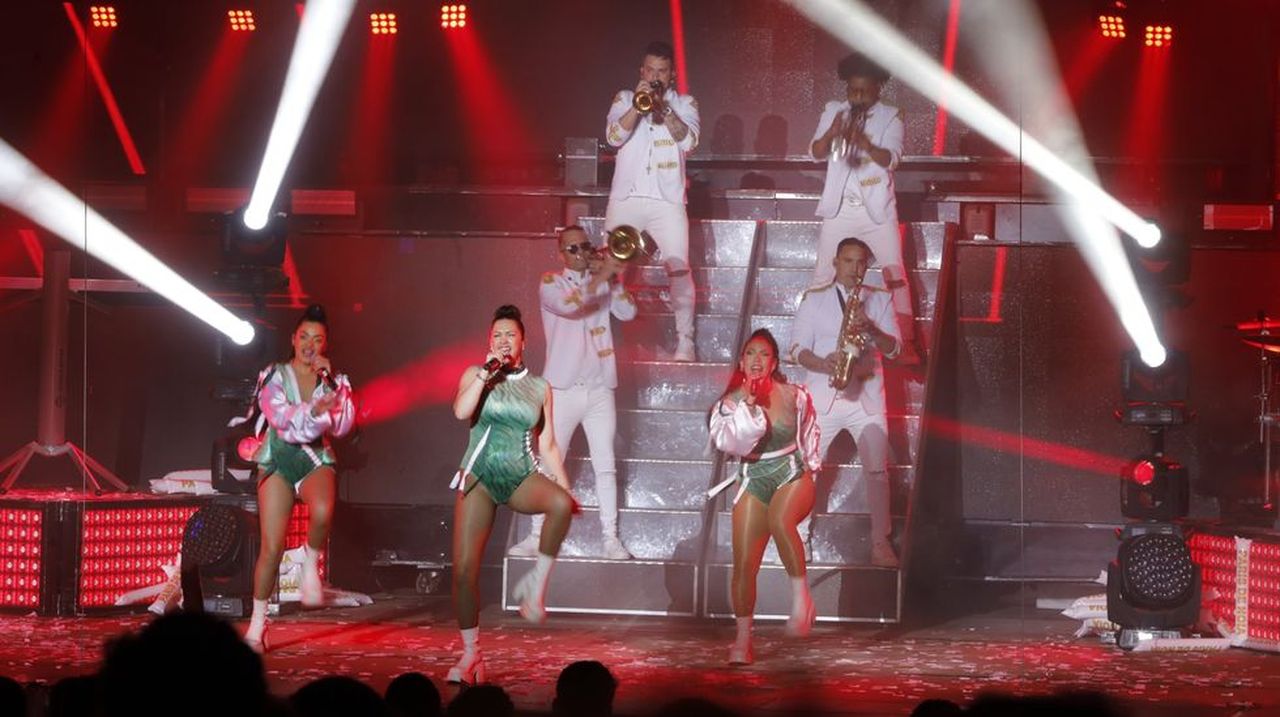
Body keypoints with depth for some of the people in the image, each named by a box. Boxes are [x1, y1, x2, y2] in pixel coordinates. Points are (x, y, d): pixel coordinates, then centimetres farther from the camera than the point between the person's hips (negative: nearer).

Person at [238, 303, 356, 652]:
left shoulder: (335, 381, 7)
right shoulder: (274, 376, 1)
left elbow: (342, 425, -6)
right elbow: (282, 419, -14)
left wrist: (329, 382, -12)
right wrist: (314, 410, -31)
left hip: (316, 459, 1)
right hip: (279, 459, -1)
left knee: (322, 512, -36)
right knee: (272, 547, -6)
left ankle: (311, 563, -6)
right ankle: (256, 626, 6)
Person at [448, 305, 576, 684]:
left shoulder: (540, 388, 10)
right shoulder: (475, 375, 6)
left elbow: (548, 446, 10)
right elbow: (462, 411, -14)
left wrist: (566, 488, 2)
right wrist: (487, 372, -12)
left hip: (523, 477, 0)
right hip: (480, 475, 0)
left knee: (561, 504, -35)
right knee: (464, 567, -7)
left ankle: (536, 583, -19)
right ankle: (471, 655, 6)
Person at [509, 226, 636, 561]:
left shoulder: (604, 281, 11)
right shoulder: (551, 282, 1)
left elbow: (628, 312, -3)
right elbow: (567, 305, -20)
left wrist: (613, 278, -12)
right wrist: (600, 278, -25)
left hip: (599, 389, 3)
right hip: (563, 389, -2)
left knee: (605, 466, 3)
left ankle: (611, 538, 5)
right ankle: (537, 536, 4)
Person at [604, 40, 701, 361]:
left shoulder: (684, 103, 11)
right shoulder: (624, 99, 12)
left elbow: (689, 141, -6)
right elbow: (614, 137, -3)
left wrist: (663, 107, -15)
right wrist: (638, 106, -14)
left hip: (667, 200, -1)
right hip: (626, 197, 1)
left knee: (678, 267, -11)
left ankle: (685, 341, -8)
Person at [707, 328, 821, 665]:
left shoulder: (794, 396, -2)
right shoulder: (730, 403, -4)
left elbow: (808, 433, 18)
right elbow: (728, 441, -22)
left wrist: (810, 467, 20)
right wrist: (748, 406, -26)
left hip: (793, 475, -2)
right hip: (754, 482, 2)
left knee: (779, 520, -37)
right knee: (744, 565, -3)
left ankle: (801, 595, -25)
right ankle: (743, 640, 10)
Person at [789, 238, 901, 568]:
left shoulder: (880, 299, 10)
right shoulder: (814, 299, 7)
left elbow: (893, 348, 4)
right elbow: (798, 349, 1)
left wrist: (872, 330, -16)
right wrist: (823, 364, -19)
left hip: (866, 396, 0)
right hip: (822, 395, 0)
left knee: (877, 468, -7)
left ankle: (881, 543, -3)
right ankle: (797, 536, 7)